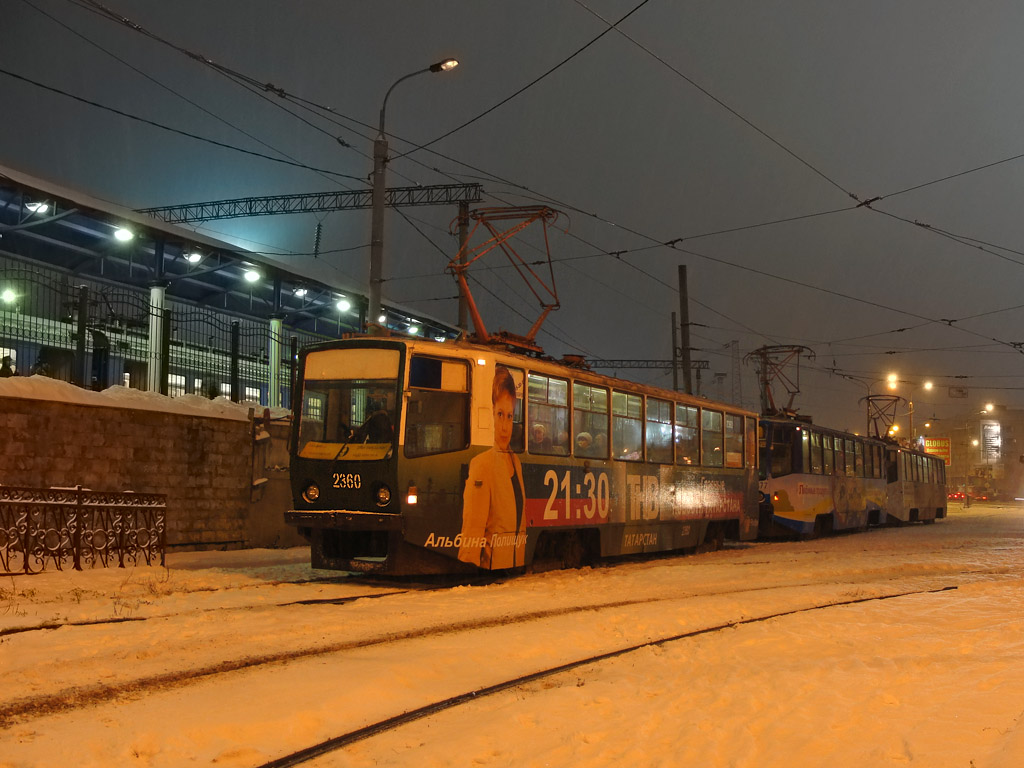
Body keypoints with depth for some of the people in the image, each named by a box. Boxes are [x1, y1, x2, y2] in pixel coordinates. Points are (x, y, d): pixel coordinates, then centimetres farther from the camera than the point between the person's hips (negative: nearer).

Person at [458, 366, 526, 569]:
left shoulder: (516, 462, 11)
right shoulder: (481, 464, -14)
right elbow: (472, 528, -18)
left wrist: (522, 562, 17)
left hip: (517, 565, 8)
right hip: (492, 565, -8)